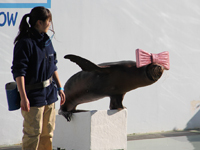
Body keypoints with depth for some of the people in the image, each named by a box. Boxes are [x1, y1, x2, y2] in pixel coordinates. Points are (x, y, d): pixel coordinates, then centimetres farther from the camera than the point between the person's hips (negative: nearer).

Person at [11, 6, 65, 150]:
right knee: (33, 133, -4)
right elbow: (18, 72, -17)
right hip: (33, 95, -8)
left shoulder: (46, 40, 9)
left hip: (49, 93, 8)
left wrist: (59, 87, 19)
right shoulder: (25, 43, -15)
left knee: (48, 132, 12)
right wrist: (23, 97, -22)